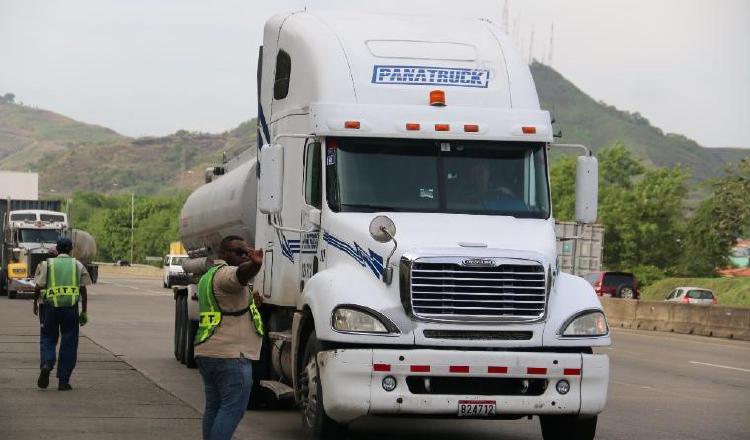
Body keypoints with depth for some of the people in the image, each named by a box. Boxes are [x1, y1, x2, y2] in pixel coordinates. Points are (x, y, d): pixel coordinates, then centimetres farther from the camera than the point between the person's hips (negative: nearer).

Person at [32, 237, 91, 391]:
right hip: (71, 308, 0)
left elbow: (39, 286, -2)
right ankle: (63, 381, 6)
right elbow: (83, 290, 3)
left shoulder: (47, 264, 4)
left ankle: (46, 364, -16)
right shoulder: (78, 265, 7)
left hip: (51, 307, 0)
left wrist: (35, 302, 13)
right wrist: (84, 311, 8)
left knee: (48, 339, 12)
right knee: (68, 343, 7)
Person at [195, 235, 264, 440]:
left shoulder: (208, 277, 21)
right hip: (231, 354, -10)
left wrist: (250, 304, 25)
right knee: (233, 408, -10)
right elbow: (243, 274, -36)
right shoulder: (226, 274, -12)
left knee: (214, 406, 14)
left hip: (206, 352, 10)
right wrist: (255, 264, -51)